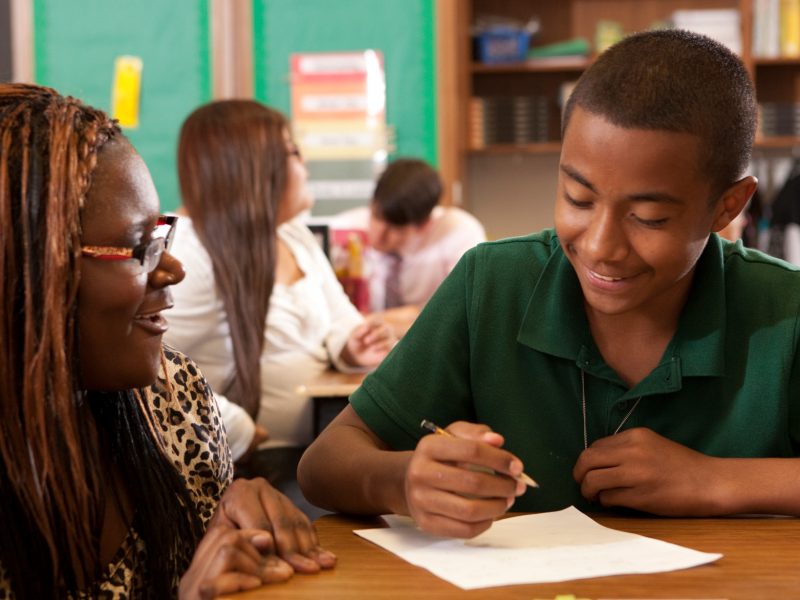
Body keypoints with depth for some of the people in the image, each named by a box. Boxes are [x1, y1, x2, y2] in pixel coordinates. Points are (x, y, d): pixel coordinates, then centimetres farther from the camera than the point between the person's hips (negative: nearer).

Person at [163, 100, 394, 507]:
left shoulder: (296, 237, 13)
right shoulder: (192, 255, -17)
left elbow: (340, 323, 17)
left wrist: (354, 348, -7)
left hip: (321, 450, 9)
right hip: (254, 469, -9)